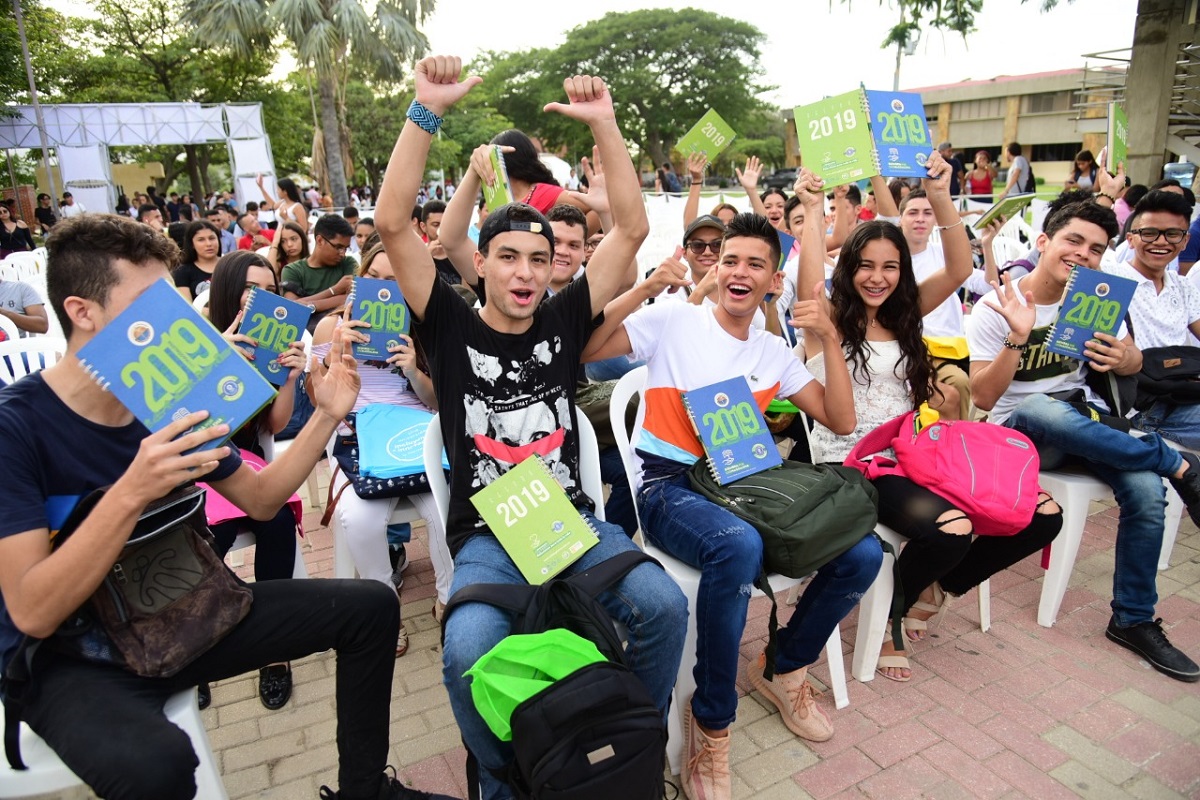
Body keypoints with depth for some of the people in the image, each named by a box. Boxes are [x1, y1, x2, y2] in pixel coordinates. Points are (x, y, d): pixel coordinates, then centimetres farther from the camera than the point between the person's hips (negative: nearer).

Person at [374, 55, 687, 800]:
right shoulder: (453, 327, 0)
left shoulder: (564, 321, 5)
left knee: (664, 604, -22)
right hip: (486, 534, -2)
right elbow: (392, 223, -11)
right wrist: (427, 111, -16)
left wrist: (604, 124, -7)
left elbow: (633, 228, 0)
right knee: (468, 652, -29)